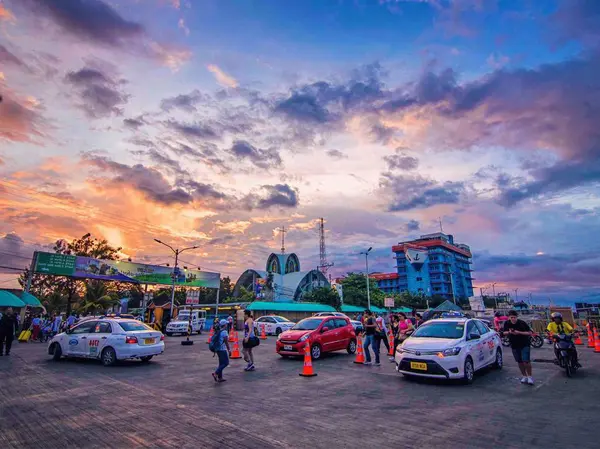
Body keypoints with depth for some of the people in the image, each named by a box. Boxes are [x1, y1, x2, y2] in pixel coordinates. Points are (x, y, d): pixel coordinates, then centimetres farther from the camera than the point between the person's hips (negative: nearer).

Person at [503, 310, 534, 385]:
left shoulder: (522, 323, -16)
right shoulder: (507, 323, -5)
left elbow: (530, 333, -15)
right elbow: (504, 332, 5)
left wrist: (519, 332, -26)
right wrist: (509, 332, -17)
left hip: (525, 344, -4)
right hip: (514, 345, 4)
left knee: (526, 361, -10)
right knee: (520, 362, 11)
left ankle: (530, 376, 8)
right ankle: (524, 376, 25)